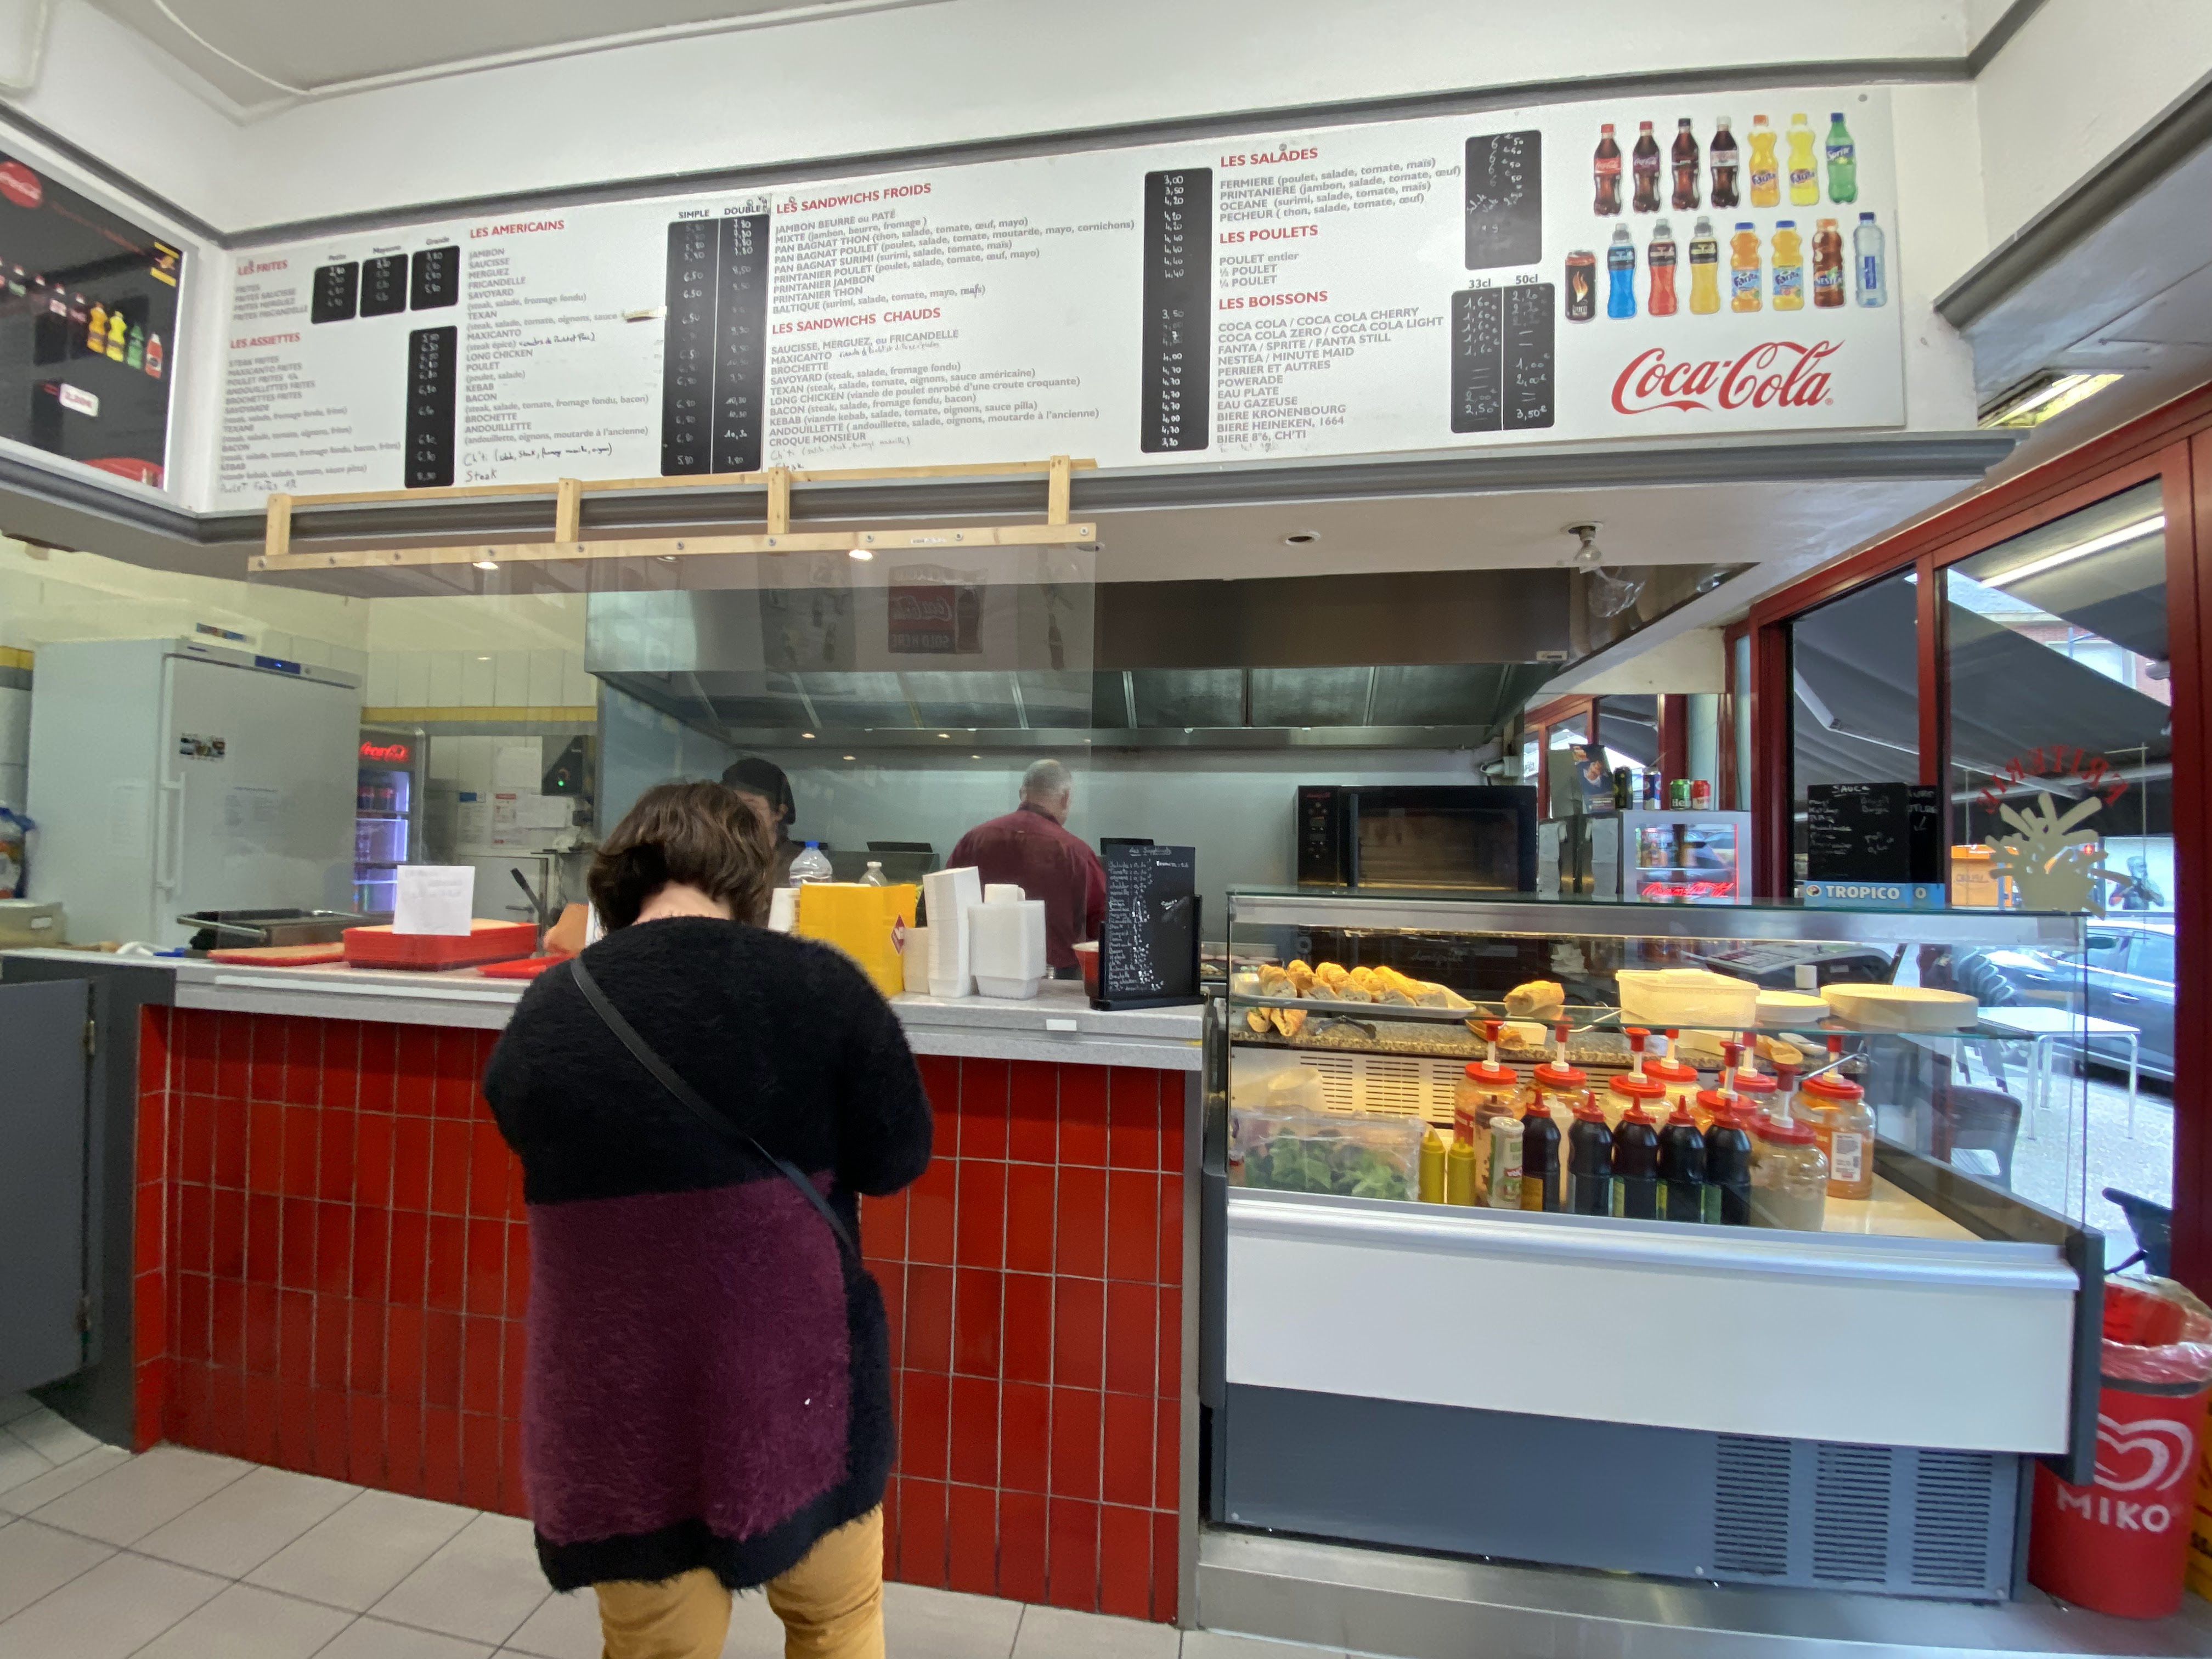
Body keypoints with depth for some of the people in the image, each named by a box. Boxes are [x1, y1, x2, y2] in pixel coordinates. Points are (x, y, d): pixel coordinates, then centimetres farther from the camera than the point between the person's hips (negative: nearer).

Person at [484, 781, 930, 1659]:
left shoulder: (542, 1015, -7)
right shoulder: (818, 982, -18)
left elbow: (536, 1147, 10)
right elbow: (898, 1158, -8)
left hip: (620, 1403, 3)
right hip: (793, 1380, -2)